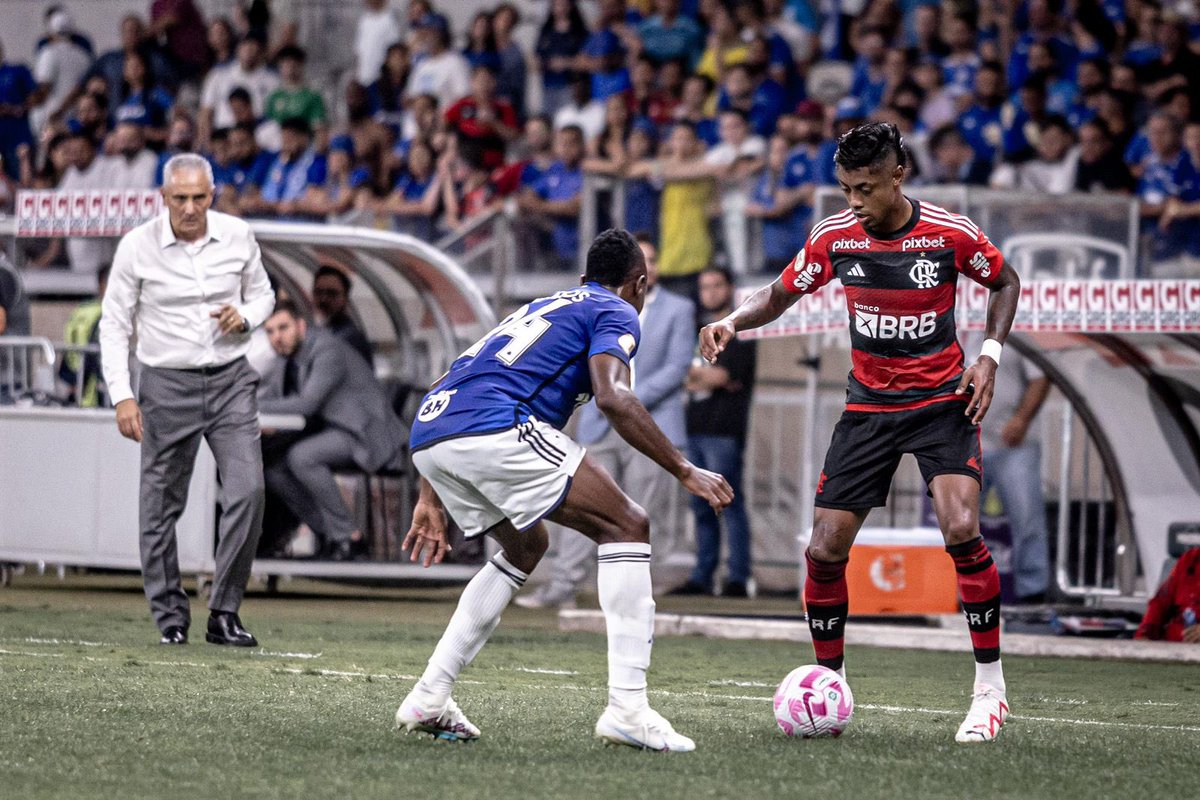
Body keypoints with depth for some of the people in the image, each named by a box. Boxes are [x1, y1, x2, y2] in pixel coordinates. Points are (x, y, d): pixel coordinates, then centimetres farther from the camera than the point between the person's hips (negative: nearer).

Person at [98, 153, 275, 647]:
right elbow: (114, 324, -1)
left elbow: (263, 295, 16)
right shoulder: (137, 246, -6)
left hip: (230, 381, 1)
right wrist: (121, 396, -8)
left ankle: (224, 614, -4)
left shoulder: (237, 236, 1)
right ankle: (170, 615, 15)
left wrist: (245, 317, -8)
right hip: (168, 384, -1)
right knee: (161, 505, 1)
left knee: (247, 491, -12)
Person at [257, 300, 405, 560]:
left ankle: (348, 536, -19)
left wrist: (255, 407, -27)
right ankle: (330, 537, -1)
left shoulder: (327, 350, -20)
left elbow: (307, 404, -30)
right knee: (269, 465, -5)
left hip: (365, 433, -9)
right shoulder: (286, 356, 8)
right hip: (328, 430, 9)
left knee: (300, 457, -31)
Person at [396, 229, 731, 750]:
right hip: (494, 429, -8)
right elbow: (612, 397, -9)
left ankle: (428, 699, 22)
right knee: (627, 527, 1)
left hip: (427, 435, 8)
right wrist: (685, 472, -6)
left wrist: (430, 500, 34)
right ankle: (627, 706, -10)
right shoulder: (616, 313, 13)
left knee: (525, 546, 30)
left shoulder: (540, 308, 36)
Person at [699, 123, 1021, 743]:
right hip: (868, 406, 3)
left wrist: (989, 354, -8)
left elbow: (1005, 282, 5)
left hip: (942, 400, -3)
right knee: (824, 552, -4)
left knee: (961, 530, -24)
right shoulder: (834, 236, -7)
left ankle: (990, 686, -10)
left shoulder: (950, 234, -13)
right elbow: (779, 296, 8)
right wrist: (733, 321, -12)